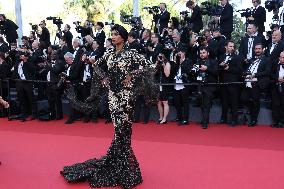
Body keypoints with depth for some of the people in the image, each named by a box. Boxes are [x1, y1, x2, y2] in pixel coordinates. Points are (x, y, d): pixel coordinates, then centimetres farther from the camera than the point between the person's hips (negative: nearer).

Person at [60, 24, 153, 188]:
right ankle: (119, 161, 22)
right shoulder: (109, 55, 9)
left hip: (125, 93, -5)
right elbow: (96, 65, 22)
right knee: (118, 125, 10)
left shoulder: (130, 54, -7)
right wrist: (103, 77, 8)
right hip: (113, 92, 5)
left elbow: (146, 64, -16)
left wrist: (131, 76, -15)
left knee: (124, 125, -3)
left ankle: (124, 164, 8)